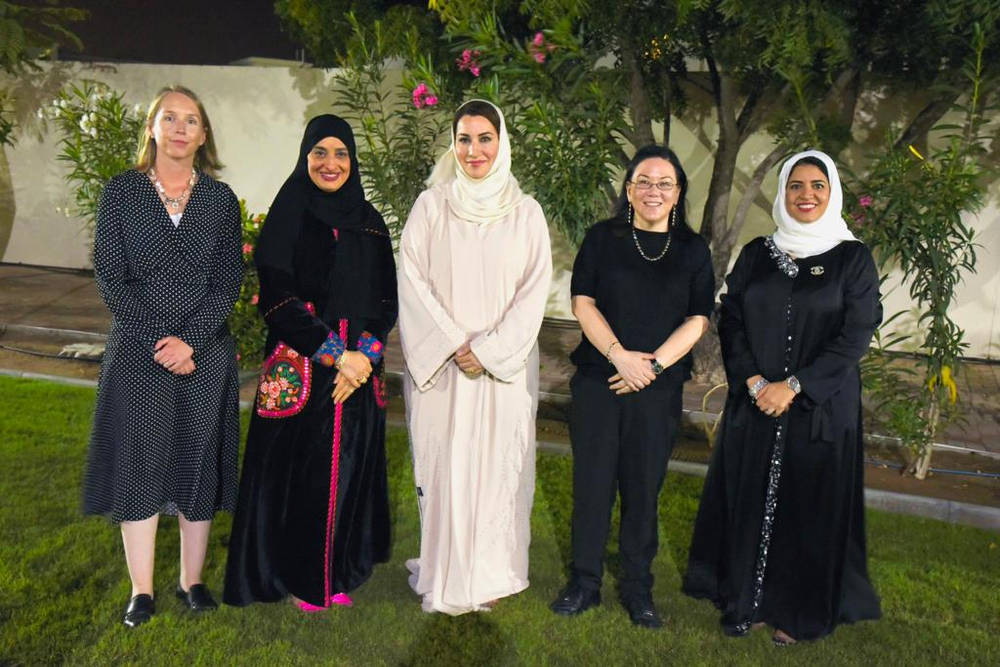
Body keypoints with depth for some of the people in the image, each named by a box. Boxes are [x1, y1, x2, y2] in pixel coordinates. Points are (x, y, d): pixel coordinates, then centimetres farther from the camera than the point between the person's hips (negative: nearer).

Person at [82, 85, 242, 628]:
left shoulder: (220, 199, 5)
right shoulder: (120, 192, 3)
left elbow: (230, 279, 0)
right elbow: (109, 276, -2)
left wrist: (190, 339, -13)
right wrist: (161, 341, -12)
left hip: (205, 353, 1)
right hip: (138, 352, -1)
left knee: (199, 462, 7)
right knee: (139, 464, 2)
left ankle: (192, 581, 20)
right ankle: (142, 592, 13)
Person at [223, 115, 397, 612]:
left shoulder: (369, 222, 9)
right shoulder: (288, 217, -4)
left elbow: (386, 299, 6)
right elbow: (277, 299, -11)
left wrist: (365, 356, -9)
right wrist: (337, 355, -14)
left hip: (360, 367, 4)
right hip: (299, 371, -4)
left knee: (349, 467, 9)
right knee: (298, 471, 4)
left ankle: (339, 571, 26)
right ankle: (301, 578, 21)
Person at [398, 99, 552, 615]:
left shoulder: (525, 212, 4)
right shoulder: (431, 205, 2)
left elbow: (534, 290, 0)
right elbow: (412, 282, -3)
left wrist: (488, 350, -10)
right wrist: (454, 345, -11)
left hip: (504, 366, 1)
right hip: (440, 364, -1)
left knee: (499, 465, 6)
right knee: (443, 466, 3)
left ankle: (492, 574, 22)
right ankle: (444, 577, 18)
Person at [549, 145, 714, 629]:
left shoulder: (692, 250, 6)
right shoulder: (602, 238, 4)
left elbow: (697, 320, 1)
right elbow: (582, 301, -3)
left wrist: (652, 364, -11)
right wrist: (619, 355, -15)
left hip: (659, 387, 1)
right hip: (597, 381, 0)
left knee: (644, 485, 7)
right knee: (592, 480, 4)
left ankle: (638, 589, 21)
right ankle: (584, 583, 19)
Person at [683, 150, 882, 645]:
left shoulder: (853, 258, -1)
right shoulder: (756, 254, 6)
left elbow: (856, 334, -8)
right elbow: (730, 321, 3)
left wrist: (792, 387, -14)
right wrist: (754, 382, -12)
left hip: (821, 406, -2)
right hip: (753, 401, 3)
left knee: (809, 504, 5)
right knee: (749, 498, 7)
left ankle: (799, 612, 21)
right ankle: (747, 599, 23)